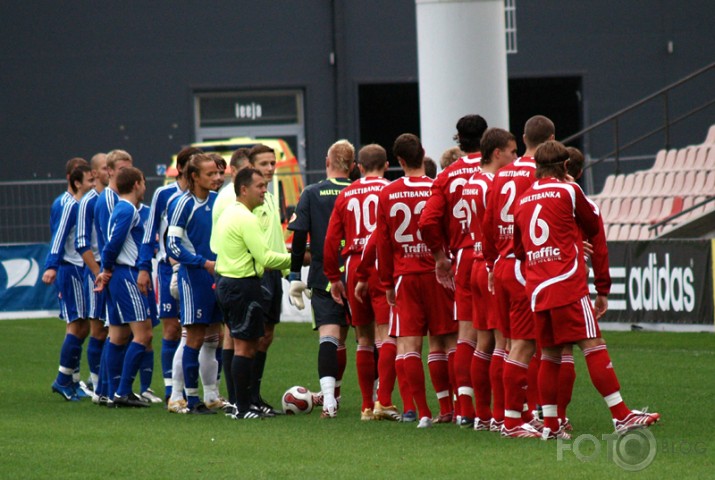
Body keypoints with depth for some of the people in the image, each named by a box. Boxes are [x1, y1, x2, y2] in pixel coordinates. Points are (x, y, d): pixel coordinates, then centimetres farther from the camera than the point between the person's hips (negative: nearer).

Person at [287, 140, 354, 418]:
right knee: (340, 338, 18)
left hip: (322, 277, -2)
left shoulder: (312, 194, -2)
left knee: (328, 338, -10)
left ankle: (329, 399, -29)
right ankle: (332, 393, 34)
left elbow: (299, 237, -5)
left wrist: (294, 277, 0)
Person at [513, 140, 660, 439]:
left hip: (536, 288, 6)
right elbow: (593, 226, 11)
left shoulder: (522, 200, 14)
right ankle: (621, 415, -13)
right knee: (593, 345, -8)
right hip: (567, 283, -6)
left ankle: (550, 425, 9)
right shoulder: (568, 191, -1)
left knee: (550, 353, 11)